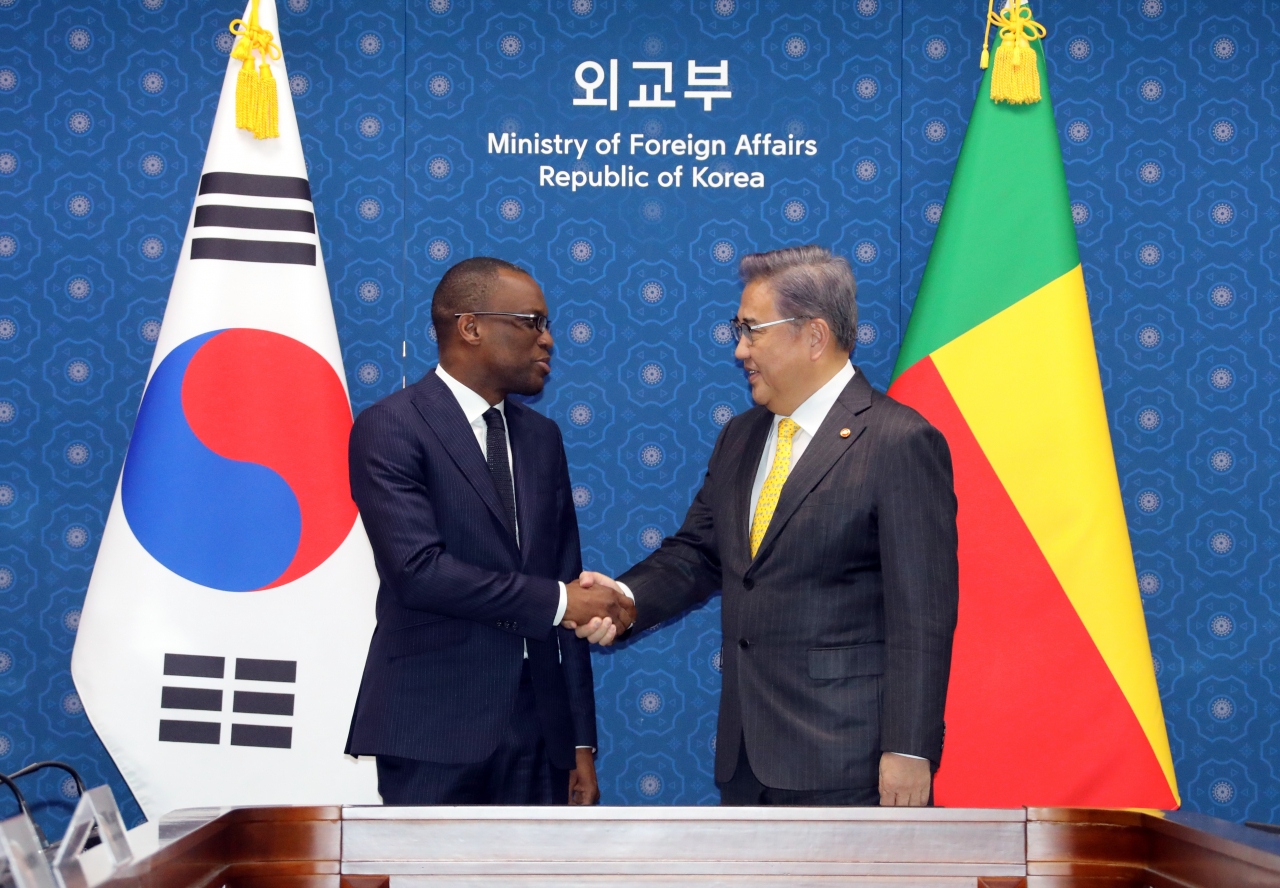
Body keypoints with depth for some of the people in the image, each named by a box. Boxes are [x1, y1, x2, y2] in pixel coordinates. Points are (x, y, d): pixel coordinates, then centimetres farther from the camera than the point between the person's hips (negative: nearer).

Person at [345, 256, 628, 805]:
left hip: (538, 727, 6)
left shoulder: (541, 437, 16)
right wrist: (555, 601, -12)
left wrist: (581, 743, 11)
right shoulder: (390, 429, -5)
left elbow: (566, 583, 14)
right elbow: (417, 569, -18)